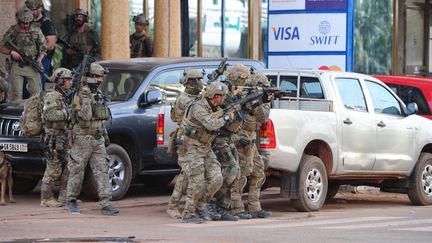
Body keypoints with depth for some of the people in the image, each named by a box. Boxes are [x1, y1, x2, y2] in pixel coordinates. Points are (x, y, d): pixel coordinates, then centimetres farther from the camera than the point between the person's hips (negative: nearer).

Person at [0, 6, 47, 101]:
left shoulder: (36, 31, 0)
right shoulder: (12, 31, -1)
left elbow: (43, 47, 7)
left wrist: (40, 58, -10)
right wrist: (11, 52, -15)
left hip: (32, 66, 0)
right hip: (17, 66, 0)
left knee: (36, 93, -1)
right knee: (16, 93, -1)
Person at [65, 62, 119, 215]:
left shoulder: (98, 94, 13)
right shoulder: (81, 95, -11)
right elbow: (85, 116, -23)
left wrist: (105, 134, 22)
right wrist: (86, 98, -28)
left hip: (97, 138, 7)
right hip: (83, 138, -7)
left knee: (102, 170, -1)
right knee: (77, 171, 2)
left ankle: (105, 203, -5)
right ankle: (71, 201, 15)